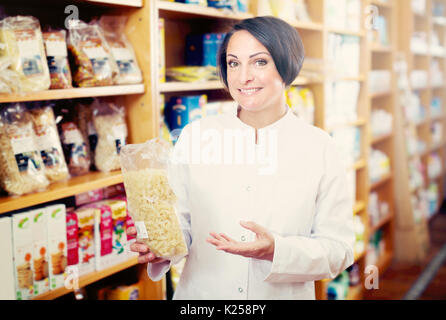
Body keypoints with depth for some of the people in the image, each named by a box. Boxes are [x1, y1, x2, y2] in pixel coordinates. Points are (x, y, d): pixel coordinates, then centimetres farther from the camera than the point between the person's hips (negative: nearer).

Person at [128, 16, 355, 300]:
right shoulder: (195, 136, -5)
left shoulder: (319, 147, -10)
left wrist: (275, 251, -25)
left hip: (284, 295, -1)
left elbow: (339, 249, -10)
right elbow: (180, 222, -1)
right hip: (200, 293, 2)